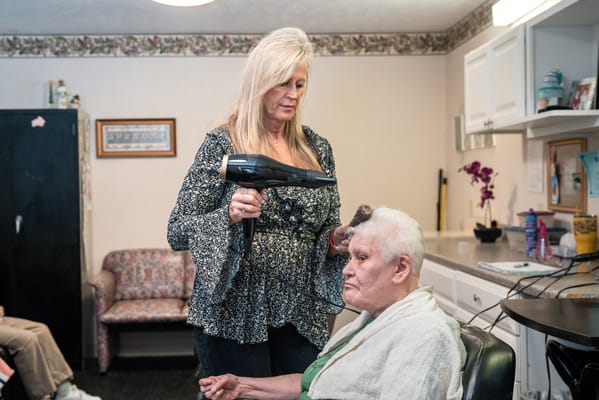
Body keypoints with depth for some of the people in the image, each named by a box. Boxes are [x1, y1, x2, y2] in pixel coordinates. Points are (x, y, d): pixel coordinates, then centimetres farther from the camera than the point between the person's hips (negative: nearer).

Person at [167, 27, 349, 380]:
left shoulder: (317, 148, 6)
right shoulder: (222, 143, -7)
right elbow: (177, 232, -8)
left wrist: (336, 242, -9)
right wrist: (229, 215, -24)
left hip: (303, 315, 4)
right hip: (235, 314, -4)